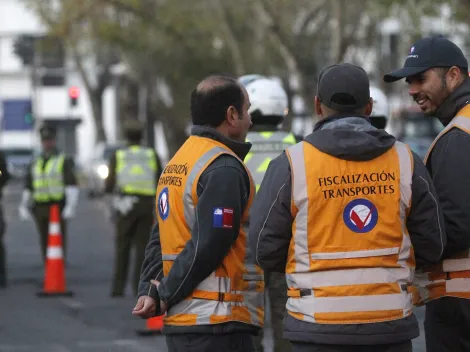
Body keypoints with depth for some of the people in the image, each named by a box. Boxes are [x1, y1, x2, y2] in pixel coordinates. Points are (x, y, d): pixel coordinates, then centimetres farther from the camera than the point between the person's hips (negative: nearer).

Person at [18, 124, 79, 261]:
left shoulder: (65, 161, 0)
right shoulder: (35, 163, 16)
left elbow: (72, 185, -10)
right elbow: (27, 187, 17)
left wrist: (71, 206, -22)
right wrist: (23, 207, 7)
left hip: (58, 208, -5)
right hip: (40, 208, 5)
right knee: (45, 243, 7)